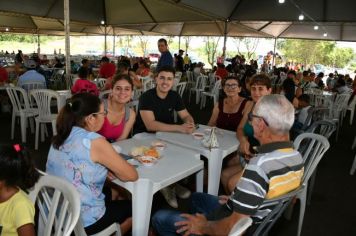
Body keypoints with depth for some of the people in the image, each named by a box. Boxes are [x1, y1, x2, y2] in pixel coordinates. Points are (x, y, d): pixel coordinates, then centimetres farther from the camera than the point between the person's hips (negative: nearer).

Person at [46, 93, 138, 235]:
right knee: (132, 206, 17)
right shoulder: (93, 141, -24)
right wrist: (114, 169, 2)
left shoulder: (60, 136, -2)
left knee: (108, 192, 31)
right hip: (83, 221, -7)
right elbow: (132, 175, -17)